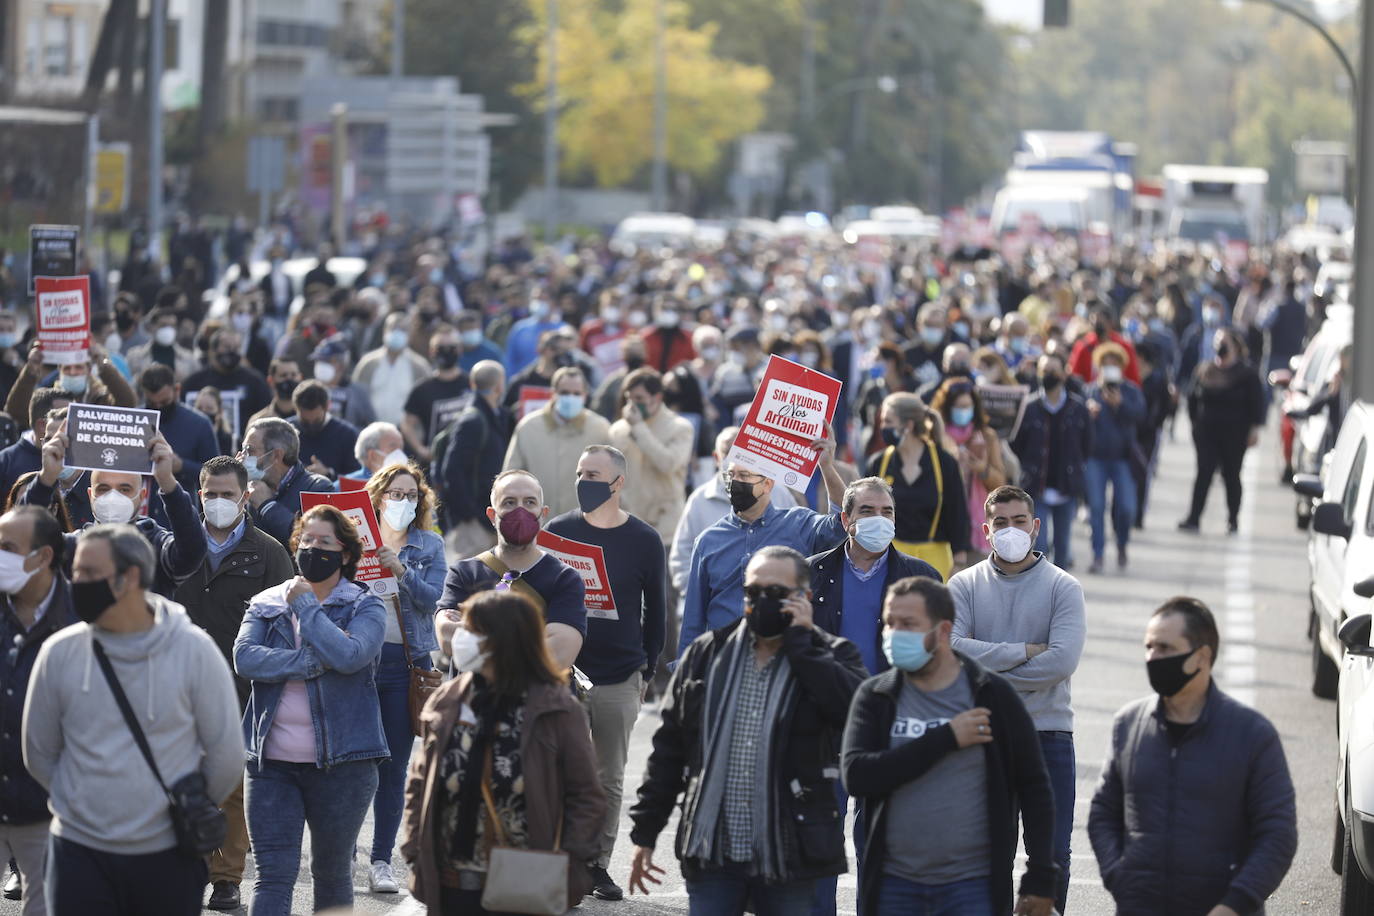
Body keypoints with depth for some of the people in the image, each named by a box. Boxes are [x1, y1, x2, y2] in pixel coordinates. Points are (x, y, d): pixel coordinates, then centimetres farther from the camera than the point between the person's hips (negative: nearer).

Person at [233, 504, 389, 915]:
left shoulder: (365, 607, 2)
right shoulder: (265, 604, 9)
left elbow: (349, 655, -19)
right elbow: (244, 657, -8)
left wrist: (306, 605, -8)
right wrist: (313, 662, -16)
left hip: (341, 763, -1)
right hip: (272, 762, 1)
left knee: (332, 873, 12)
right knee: (273, 874, -5)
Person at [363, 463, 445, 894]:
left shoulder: (430, 545, 8)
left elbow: (431, 598, -5)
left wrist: (401, 570, -21)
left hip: (406, 663, 1)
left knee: (393, 767, 2)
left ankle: (381, 861, 9)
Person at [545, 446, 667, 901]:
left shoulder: (644, 540, 2)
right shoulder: (558, 531, 3)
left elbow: (655, 608, 9)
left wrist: (648, 668, 9)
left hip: (620, 679, 0)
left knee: (609, 779, 5)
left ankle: (598, 864, 13)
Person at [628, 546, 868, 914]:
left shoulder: (831, 656, 2)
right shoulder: (707, 654, 9)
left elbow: (852, 707, -21)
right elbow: (669, 747, 12)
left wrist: (801, 640, -13)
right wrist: (645, 831, 9)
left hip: (789, 853, -2)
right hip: (711, 853, 2)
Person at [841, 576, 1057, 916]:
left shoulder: (992, 695, 1)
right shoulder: (875, 696, 5)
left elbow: (1034, 788, 4)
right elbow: (856, 775, -11)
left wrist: (1040, 876, -2)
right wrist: (946, 739, -14)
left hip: (973, 886, -2)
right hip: (894, 885, 2)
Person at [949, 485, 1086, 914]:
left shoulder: (1063, 587, 3)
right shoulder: (964, 585, 6)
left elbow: (1062, 660, -12)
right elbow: (949, 648, -11)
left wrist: (989, 676, -11)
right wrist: (1024, 652, -13)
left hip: (1048, 737, -1)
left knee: (1052, 857, 0)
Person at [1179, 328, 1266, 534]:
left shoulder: (1246, 373, -4)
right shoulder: (1205, 371, 7)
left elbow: (1256, 402, -6)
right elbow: (1193, 397, 14)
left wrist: (1254, 430, -11)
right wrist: (1195, 421, 8)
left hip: (1234, 434, -3)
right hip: (1207, 432, 3)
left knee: (1231, 475, 6)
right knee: (1204, 473, -4)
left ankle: (1233, 520, 16)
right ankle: (1193, 518, -8)